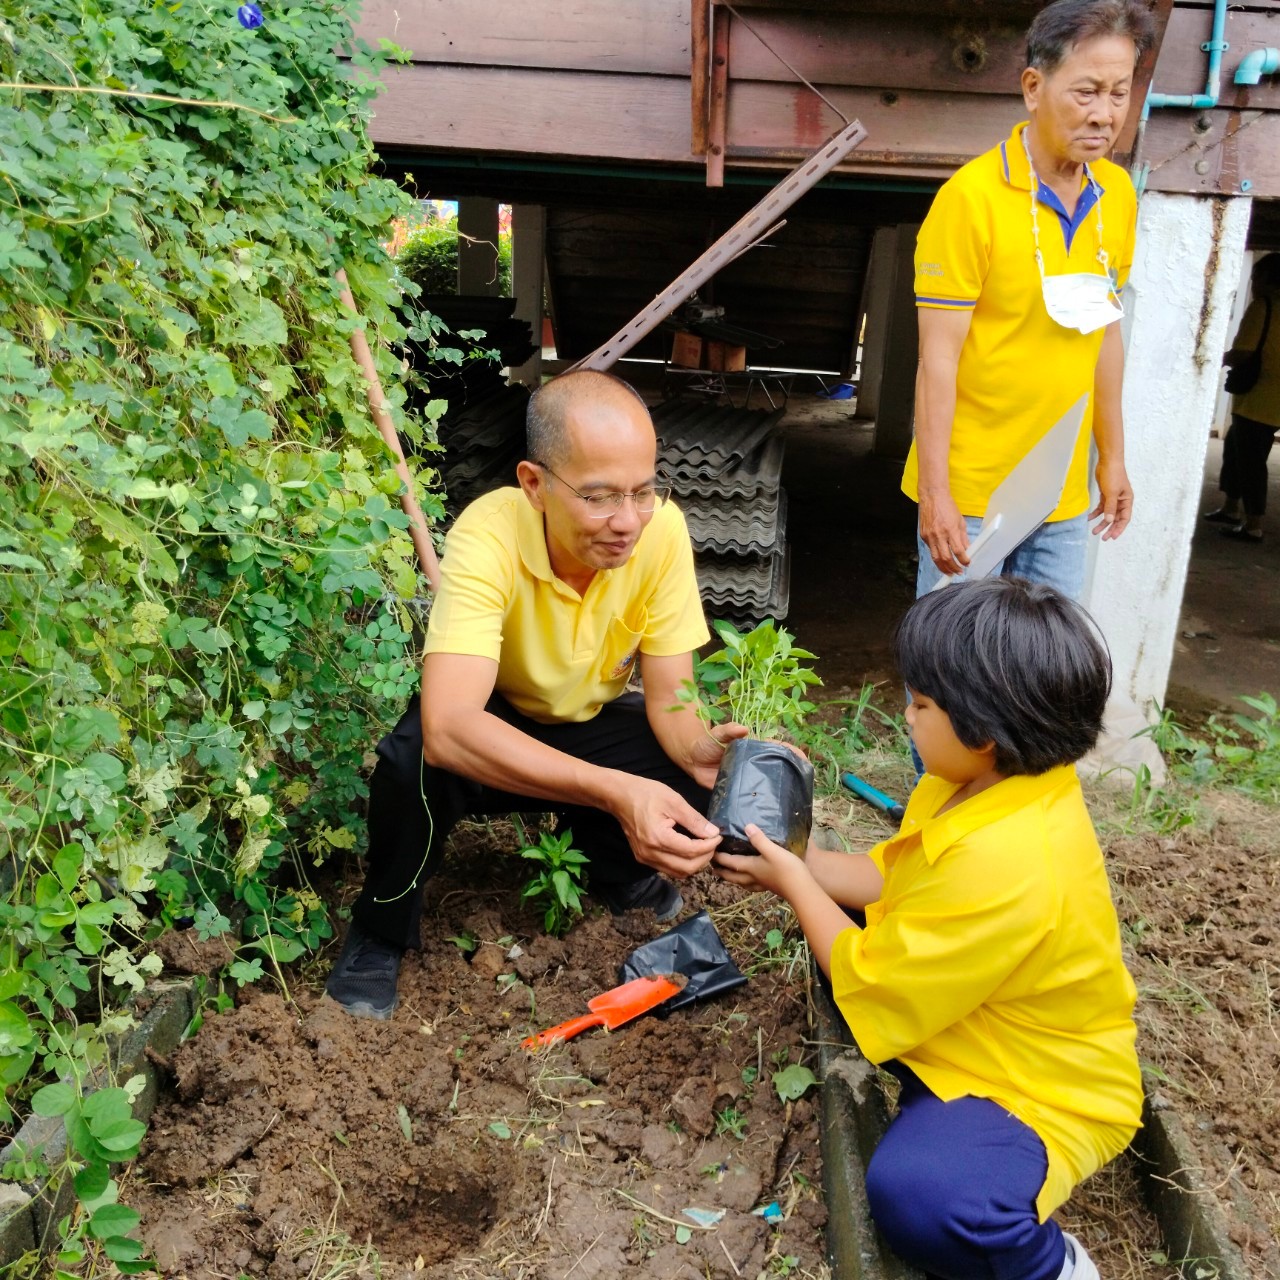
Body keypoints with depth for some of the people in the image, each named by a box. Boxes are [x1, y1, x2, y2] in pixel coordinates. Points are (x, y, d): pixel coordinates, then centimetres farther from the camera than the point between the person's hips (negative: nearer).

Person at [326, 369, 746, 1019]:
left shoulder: (660, 528, -25)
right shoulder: (489, 536, -35)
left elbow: (669, 698, -18)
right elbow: (447, 727, -47)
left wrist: (700, 751, -41)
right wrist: (614, 790, -58)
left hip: (591, 723, 3)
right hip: (490, 729, -2)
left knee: (691, 777, -25)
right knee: (413, 761, -35)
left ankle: (619, 871, 11)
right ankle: (381, 929, -2)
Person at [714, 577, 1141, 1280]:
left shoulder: (1004, 865, -38)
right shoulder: (998, 782, -8)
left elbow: (869, 988, -26)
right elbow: (892, 874, 8)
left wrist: (794, 882, -13)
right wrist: (803, 863, -2)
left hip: (1045, 1097, -9)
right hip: (975, 1025, 10)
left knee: (913, 1191, -35)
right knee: (843, 930, 13)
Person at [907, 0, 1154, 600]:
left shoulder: (1118, 196, 7)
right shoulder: (971, 198, -13)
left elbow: (1105, 333, 16)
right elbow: (938, 358, -14)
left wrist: (1113, 458, 17)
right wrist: (934, 496, -17)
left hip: (1064, 494, 6)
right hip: (972, 491, -6)